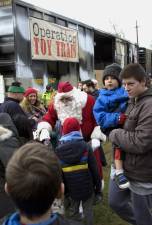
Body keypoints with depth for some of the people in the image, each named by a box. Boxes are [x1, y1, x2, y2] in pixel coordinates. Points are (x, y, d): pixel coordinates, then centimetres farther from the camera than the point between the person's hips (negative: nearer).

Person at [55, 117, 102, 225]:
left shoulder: (58, 151, -10)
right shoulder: (86, 147, -15)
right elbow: (94, 170, -10)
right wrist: (98, 188, 2)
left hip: (71, 189, 2)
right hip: (87, 187, -1)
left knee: (73, 210, 21)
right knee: (88, 210, 15)